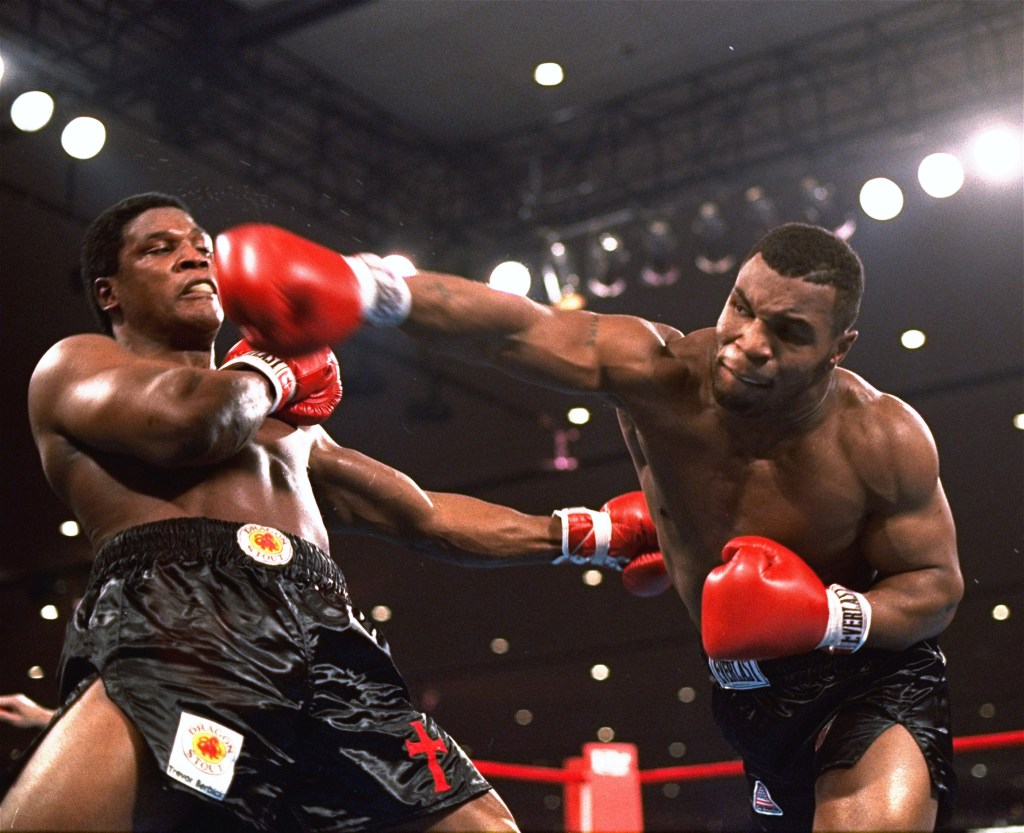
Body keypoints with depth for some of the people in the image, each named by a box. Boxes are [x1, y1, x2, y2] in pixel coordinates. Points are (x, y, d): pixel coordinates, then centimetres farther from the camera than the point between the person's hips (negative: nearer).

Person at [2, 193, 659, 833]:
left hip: (324, 640, 6)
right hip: (173, 623, -6)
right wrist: (274, 368, 17)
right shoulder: (75, 364, 19)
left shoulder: (291, 425, 38)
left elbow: (425, 515, 37)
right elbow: (186, 422, -4)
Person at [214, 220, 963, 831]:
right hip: (748, 691, 3)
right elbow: (510, 328, -36)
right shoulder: (657, 373, -23)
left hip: (872, 672, -3)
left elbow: (936, 585, -10)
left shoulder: (884, 439, -23)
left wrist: (833, 616, -31)